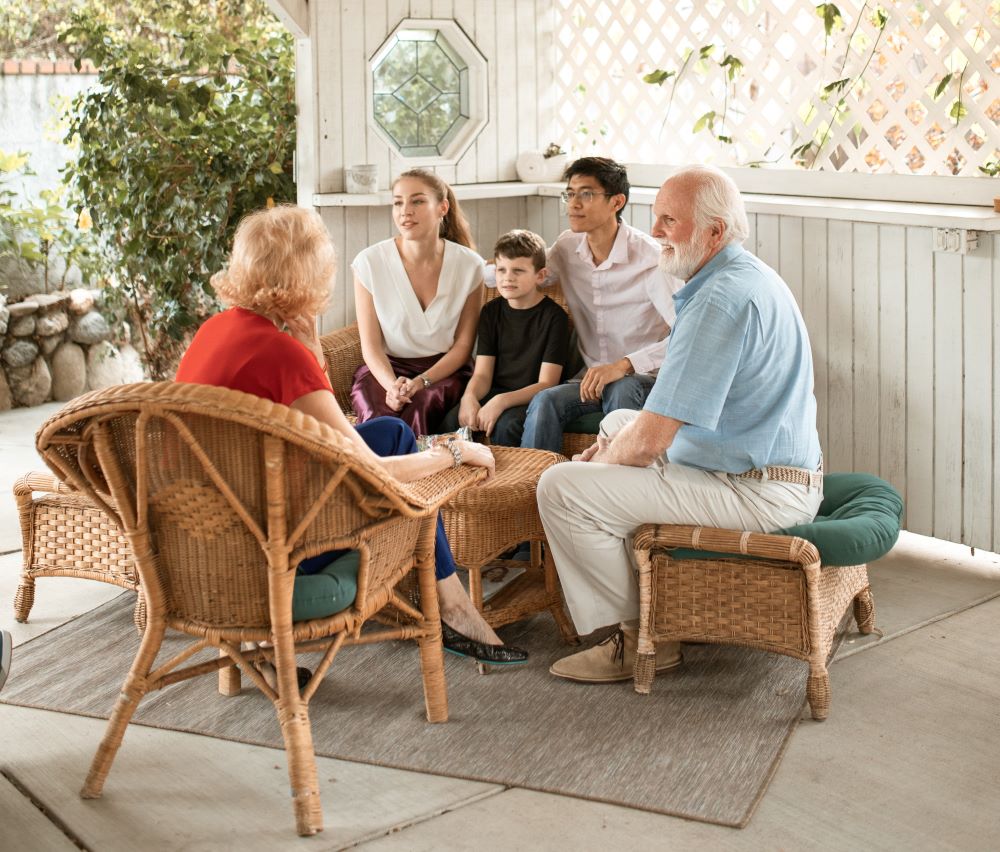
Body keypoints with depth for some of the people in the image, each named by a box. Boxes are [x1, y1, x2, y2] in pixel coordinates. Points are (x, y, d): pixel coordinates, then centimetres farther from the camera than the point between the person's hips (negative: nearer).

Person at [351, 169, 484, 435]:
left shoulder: (469, 265, -3)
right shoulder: (369, 262, -6)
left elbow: (463, 345, 1)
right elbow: (371, 345, -3)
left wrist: (422, 382, -15)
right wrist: (392, 385, -23)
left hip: (445, 370, 0)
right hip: (385, 369, 0)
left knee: (416, 406, -34)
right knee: (379, 417, -34)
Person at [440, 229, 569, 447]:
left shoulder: (554, 316, -8)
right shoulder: (491, 312, 8)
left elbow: (546, 384, -12)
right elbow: (482, 373, 2)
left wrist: (502, 401, -27)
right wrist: (469, 397, -22)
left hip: (532, 398, -4)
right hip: (495, 394, 4)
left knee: (506, 425, -35)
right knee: (451, 420, -24)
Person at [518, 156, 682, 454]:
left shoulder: (650, 257, -15)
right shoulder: (567, 247, 5)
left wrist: (623, 366, -34)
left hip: (642, 377, -5)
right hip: (591, 376, 5)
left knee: (620, 390, -39)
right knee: (545, 402, -27)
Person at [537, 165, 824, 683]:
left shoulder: (722, 299, -23)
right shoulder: (748, 278, 12)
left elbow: (652, 437, -25)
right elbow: (682, 402, 22)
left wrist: (605, 461, -4)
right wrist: (614, 440, 12)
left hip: (756, 494, -11)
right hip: (777, 475, 11)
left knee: (562, 489, -16)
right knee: (618, 422, 30)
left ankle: (635, 637, -1)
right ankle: (641, 594, 33)